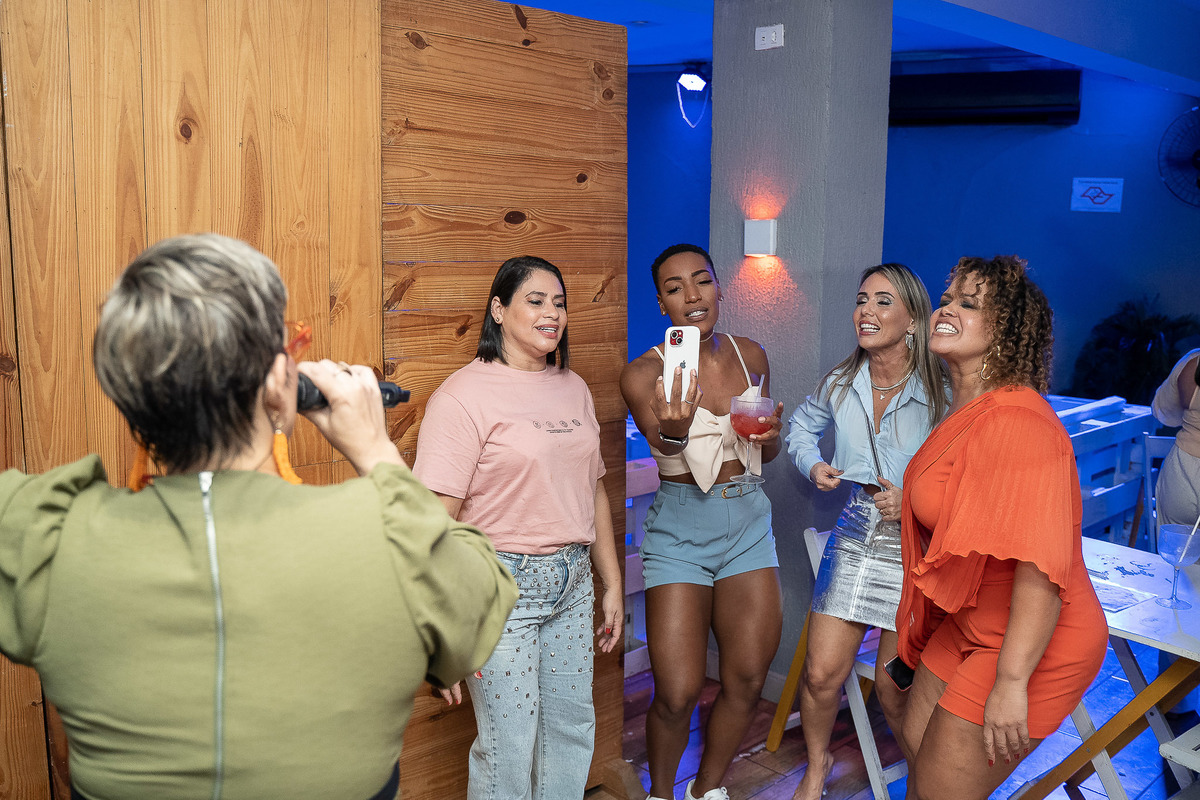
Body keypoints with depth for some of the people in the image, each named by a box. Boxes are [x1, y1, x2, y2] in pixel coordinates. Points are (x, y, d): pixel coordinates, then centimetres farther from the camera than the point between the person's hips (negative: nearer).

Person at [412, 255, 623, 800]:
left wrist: (612, 584, 15)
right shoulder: (464, 395, -13)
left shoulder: (573, 388, 9)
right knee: (508, 745, 4)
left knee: (572, 725, 17)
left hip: (572, 582, 7)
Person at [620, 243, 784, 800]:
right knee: (677, 693, -5)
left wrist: (770, 435, -10)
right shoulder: (644, 373, -11)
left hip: (748, 519, 4)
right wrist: (675, 429, -52)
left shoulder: (751, 356, 4)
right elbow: (663, 442, -28)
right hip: (680, 527, -4)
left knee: (748, 678, 7)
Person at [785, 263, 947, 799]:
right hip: (854, 538, 4)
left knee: (894, 692, 6)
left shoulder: (941, 392, -15)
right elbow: (802, 425, 21)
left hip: (918, 546, -4)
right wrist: (813, 466, 3)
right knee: (821, 674, 6)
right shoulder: (840, 384, 0)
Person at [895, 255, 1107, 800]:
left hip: (1030, 645, -9)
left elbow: (1041, 562, -31)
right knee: (918, 748, 20)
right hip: (967, 627, 9)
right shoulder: (963, 413, 6)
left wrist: (1011, 681, -29)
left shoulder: (1016, 421, -27)